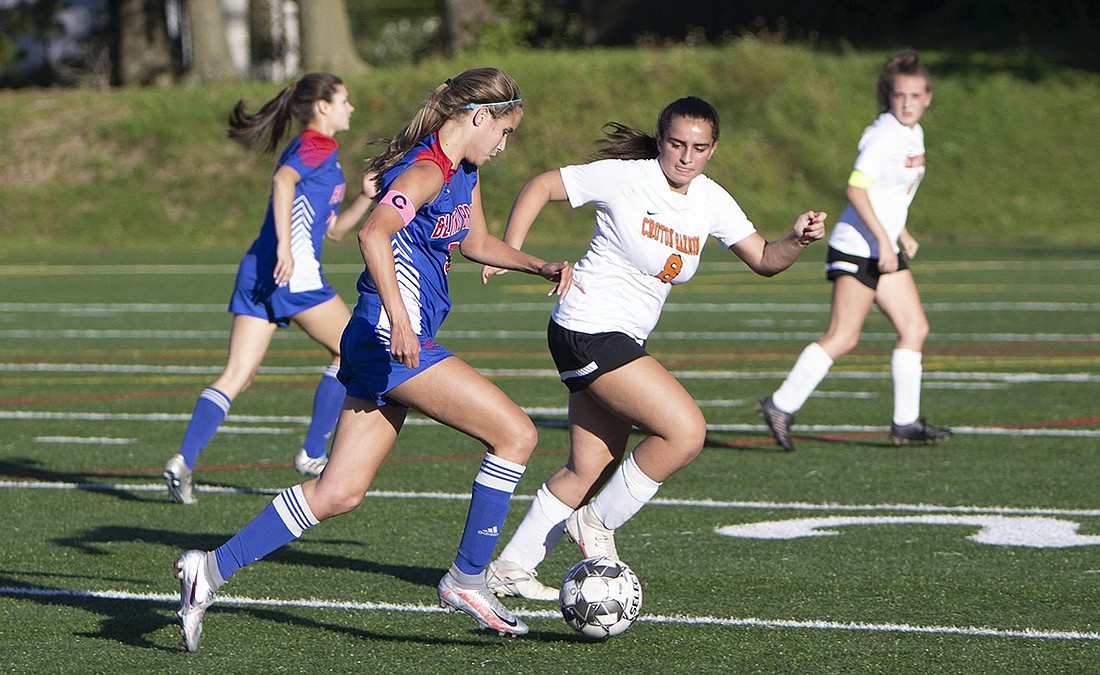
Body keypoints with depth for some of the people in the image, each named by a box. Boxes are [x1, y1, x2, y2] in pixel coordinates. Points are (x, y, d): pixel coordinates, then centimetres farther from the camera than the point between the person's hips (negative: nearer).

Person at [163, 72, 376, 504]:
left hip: (257, 272, 9)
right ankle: (312, 453, 7)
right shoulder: (317, 146, -1)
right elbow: (283, 180, -22)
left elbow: (333, 230, 31)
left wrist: (367, 197, 19)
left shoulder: (309, 148, 27)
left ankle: (184, 460, -15)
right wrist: (285, 245, -29)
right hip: (295, 271, -9)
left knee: (237, 376, -1)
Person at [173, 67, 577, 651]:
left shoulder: (463, 173, 16)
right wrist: (398, 318, -39)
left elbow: (475, 241, 33)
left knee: (338, 493, 7)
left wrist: (542, 266, 22)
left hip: (389, 346, 10)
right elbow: (374, 233, -30)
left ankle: (212, 568, 8)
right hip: (391, 341, -10)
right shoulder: (427, 171, -15)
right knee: (515, 434, -8)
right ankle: (466, 580, -1)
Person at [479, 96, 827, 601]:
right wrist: (508, 253, -14)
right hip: (589, 329, -8)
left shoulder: (711, 200, 5)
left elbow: (763, 260, 7)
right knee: (686, 431, -17)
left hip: (624, 341, 8)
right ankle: (599, 522, -1)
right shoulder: (624, 178, -13)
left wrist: (797, 240, -13)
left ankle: (510, 568, 21)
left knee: (590, 468, 10)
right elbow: (541, 187, -6)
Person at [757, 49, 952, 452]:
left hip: (884, 249, 10)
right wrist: (883, 240, -25)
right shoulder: (883, 135, -16)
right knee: (842, 336, -11)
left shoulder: (913, 134, 13)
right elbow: (856, 189, -24)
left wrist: (902, 234, 23)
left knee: (915, 328, 6)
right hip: (857, 248, -10)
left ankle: (906, 422, 10)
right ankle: (781, 406, -6)